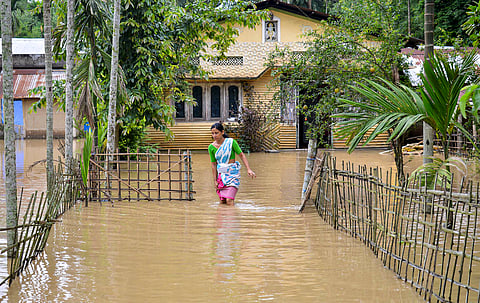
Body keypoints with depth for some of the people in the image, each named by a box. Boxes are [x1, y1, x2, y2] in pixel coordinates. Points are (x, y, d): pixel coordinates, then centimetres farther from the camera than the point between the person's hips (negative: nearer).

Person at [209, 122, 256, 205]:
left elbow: (241, 155, -6)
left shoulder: (231, 142, -10)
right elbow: (214, 164, 7)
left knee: (229, 200, -17)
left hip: (232, 173, -4)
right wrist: (215, 180, 6)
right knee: (222, 202, 4)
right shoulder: (211, 147, 0)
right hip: (221, 174, 4)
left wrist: (248, 169, -15)